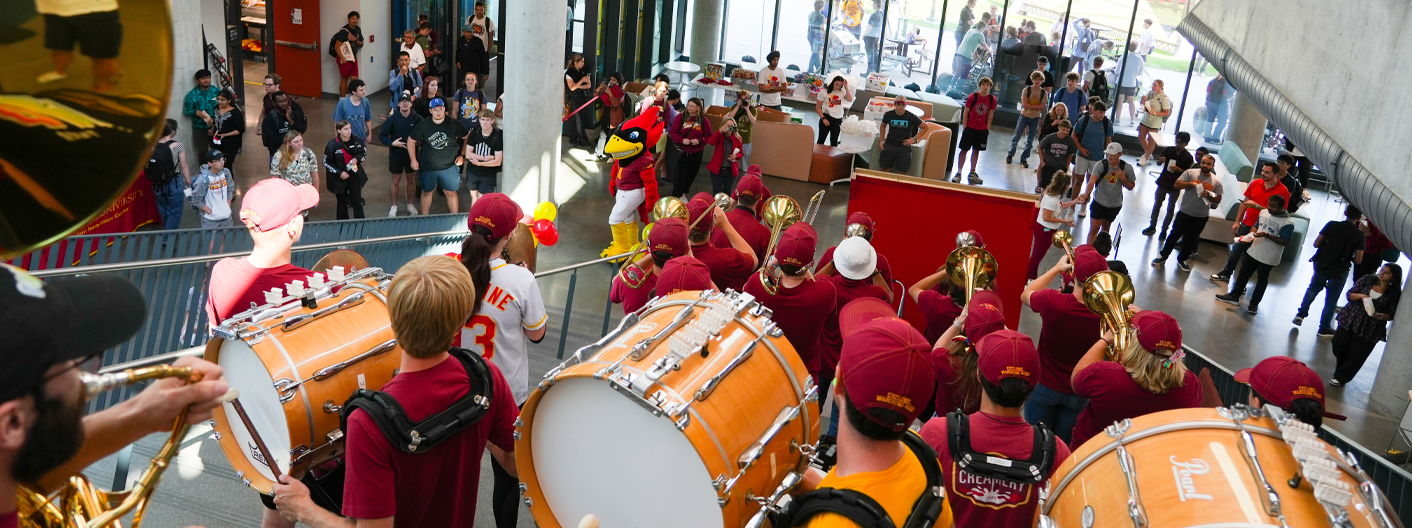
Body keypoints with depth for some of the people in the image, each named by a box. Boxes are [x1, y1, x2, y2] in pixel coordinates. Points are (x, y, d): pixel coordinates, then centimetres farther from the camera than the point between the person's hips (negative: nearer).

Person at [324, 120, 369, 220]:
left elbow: (364, 154, 7)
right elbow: (326, 162, -7)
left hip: (355, 175, 1)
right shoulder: (333, 144, -16)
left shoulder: (357, 140, -10)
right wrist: (339, 173, -14)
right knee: (342, 203, 12)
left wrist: (357, 159, -15)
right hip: (339, 178, -1)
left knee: (357, 202, 2)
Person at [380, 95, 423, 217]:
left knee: (411, 180, 14)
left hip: (412, 155, 1)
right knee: (396, 181, 11)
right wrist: (392, 143, -22)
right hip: (396, 155, -1)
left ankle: (410, 204, 33)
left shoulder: (417, 118, -12)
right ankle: (394, 206, 25)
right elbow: (382, 135, -7)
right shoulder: (392, 119, -12)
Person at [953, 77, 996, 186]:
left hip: (982, 130, 3)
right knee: (964, 149, -1)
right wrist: (965, 128, -6)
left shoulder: (992, 99, -3)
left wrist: (987, 129, 5)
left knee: (976, 150, 12)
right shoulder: (972, 97, -11)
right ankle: (959, 173, 3)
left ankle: (972, 173, 22)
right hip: (970, 128, -3)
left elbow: (990, 115, 6)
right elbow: (965, 113, -5)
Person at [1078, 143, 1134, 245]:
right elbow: (1091, 181, -29)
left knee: (1105, 228, 19)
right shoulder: (1101, 165, -19)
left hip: (1115, 205, 2)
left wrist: (1123, 179, -21)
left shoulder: (1127, 168, -12)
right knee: (1094, 229, -3)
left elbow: (1131, 187, -3)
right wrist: (1085, 194, -42)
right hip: (1098, 203, -2)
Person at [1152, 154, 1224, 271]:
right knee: (1175, 235, 6)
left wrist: (1208, 196, -18)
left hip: (1201, 216, 2)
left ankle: (1182, 259, 29)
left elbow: (1218, 199, 2)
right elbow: (1176, 184, -10)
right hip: (1185, 212, -1)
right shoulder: (1190, 172, -6)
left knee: (1191, 239, 13)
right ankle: (1163, 255, 19)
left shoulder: (1216, 181, -2)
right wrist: (1190, 184, -24)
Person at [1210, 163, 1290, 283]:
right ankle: (1226, 273, 28)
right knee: (1236, 250, 12)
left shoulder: (1282, 191, -13)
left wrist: (1257, 206, -24)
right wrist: (1237, 221, 8)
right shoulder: (1255, 183, 0)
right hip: (1246, 224, 3)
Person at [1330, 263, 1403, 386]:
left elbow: (1391, 314, -5)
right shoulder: (1367, 279, -1)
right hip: (1350, 320, 2)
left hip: (1370, 329, -2)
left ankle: (1340, 377, 20)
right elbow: (1349, 294, 0)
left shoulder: (1395, 293, -7)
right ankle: (1340, 367, 37)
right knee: (1339, 345, 7)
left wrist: (1379, 316, -24)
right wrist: (1360, 296, -19)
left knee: (1356, 356, 3)